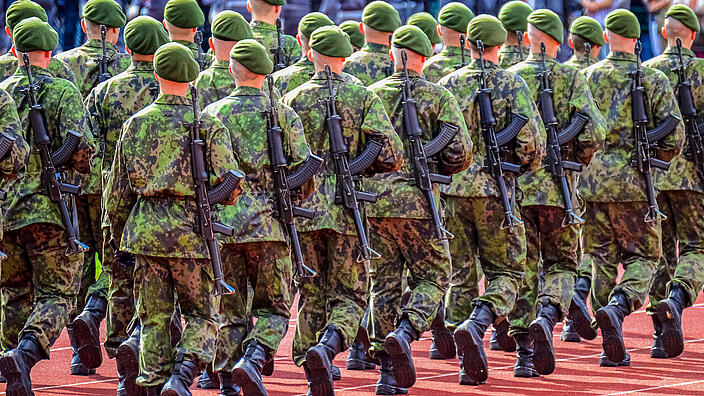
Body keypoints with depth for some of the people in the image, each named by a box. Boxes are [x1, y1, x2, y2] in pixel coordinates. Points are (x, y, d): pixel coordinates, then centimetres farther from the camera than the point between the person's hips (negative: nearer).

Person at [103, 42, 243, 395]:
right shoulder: (208, 125, -4)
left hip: (145, 229, 3)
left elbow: (117, 191, 11)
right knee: (200, 315, 6)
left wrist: (119, 233, 24)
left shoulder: (135, 124, 5)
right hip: (191, 231, -3)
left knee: (154, 318, 11)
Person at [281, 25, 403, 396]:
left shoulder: (293, 99, 2)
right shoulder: (365, 98, -1)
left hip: (303, 209, 1)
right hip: (349, 211, -1)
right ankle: (327, 347, -23)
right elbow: (391, 156, -8)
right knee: (349, 296, 5)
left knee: (312, 297, 14)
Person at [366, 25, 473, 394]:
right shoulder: (438, 96, -1)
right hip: (417, 202, -3)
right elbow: (459, 151, -7)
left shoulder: (371, 95, 7)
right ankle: (405, 333, -20)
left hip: (372, 201, 3)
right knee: (432, 276, 8)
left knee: (384, 283, 10)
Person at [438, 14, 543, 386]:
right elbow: (531, 141, -11)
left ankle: (470, 364, 6)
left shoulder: (447, 84, 5)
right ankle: (475, 325, -21)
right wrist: (525, 164, 9)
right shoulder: (512, 84, -4)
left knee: (460, 276, 10)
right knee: (505, 272, 8)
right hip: (495, 190, -3)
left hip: (452, 189, 3)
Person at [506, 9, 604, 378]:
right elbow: (593, 132, -9)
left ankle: (524, 354, 3)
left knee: (522, 268, 7)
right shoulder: (572, 78, 0)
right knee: (560, 264, 11)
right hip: (556, 188, -1)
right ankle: (547, 316, -18)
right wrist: (578, 161, 10)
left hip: (513, 185, 1)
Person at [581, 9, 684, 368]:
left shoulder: (587, 77, 3)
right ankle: (618, 307, -22)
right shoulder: (654, 81, -2)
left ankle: (612, 348, 8)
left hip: (592, 180, 2)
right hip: (633, 181, -2)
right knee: (642, 257, 9)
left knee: (603, 260, 10)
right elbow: (674, 137, -5)